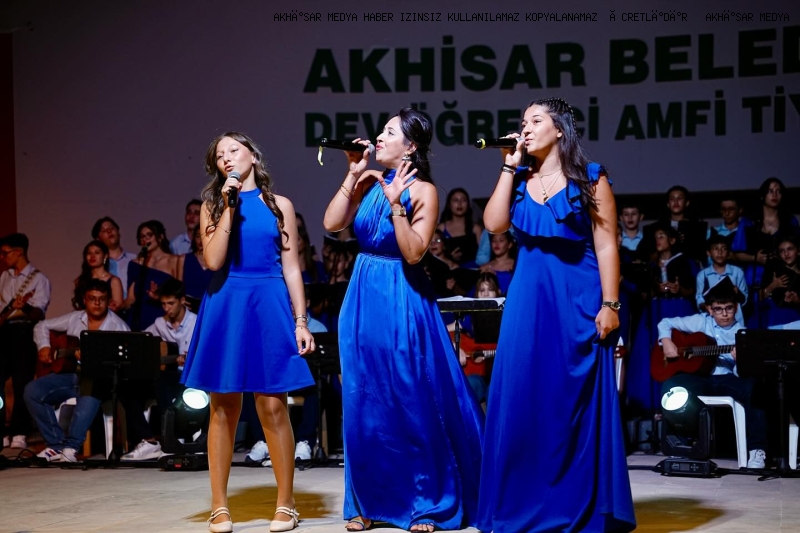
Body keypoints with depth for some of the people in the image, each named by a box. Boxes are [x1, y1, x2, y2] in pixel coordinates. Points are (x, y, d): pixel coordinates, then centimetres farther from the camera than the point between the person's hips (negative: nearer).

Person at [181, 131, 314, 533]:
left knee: (272, 406, -4)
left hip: (269, 307, -1)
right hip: (226, 307, 1)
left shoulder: (279, 205, 8)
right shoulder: (213, 205, 9)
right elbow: (213, 261, -5)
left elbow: (291, 268, 6)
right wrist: (229, 207, -8)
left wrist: (301, 321, -1)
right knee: (223, 408, 2)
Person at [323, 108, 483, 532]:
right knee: (365, 402, 9)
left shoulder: (422, 190, -8)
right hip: (363, 298, 6)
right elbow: (331, 224, -1)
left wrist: (395, 204, -22)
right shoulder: (370, 183, 8)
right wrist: (352, 175, -4)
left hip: (403, 301, -6)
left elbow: (413, 253, -16)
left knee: (413, 402, 0)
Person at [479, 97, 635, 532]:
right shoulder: (519, 180, 10)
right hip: (529, 298, 4)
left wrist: (609, 305, -12)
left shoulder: (590, 179, -2)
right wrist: (509, 167, -3)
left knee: (576, 400, 2)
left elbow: (606, 246, -6)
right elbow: (494, 224, -5)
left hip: (577, 298, -4)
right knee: (524, 398, 4)